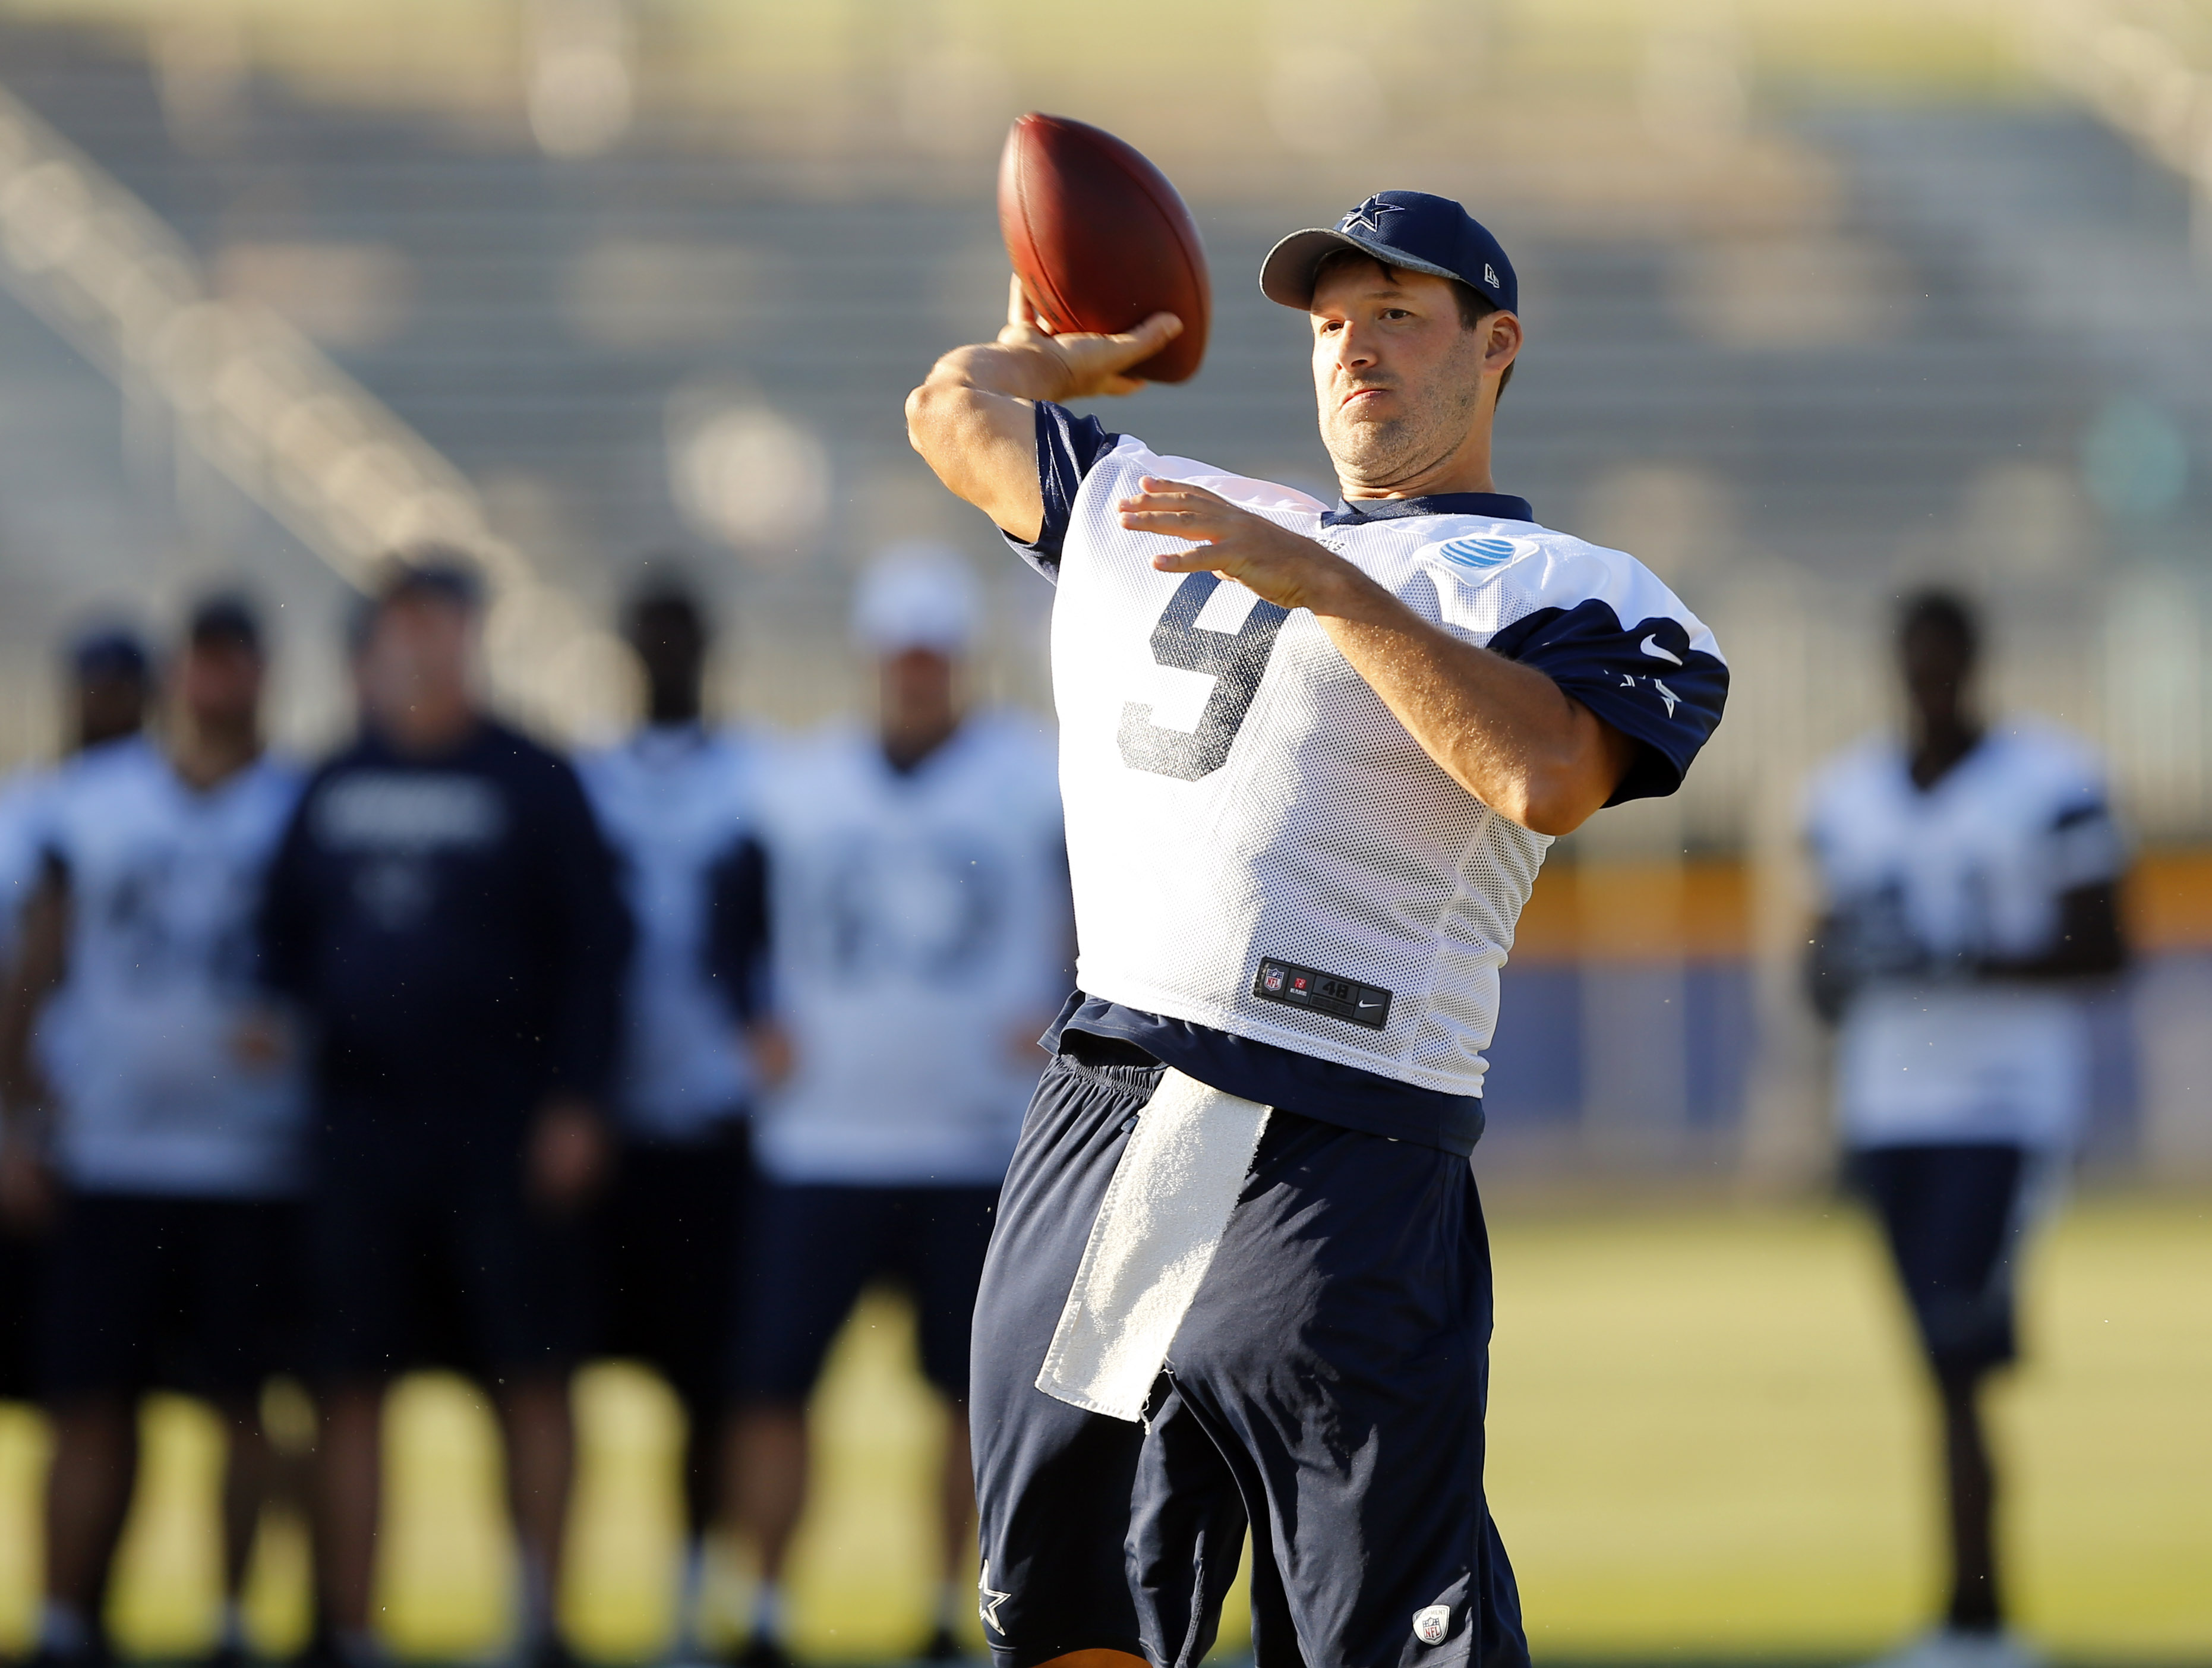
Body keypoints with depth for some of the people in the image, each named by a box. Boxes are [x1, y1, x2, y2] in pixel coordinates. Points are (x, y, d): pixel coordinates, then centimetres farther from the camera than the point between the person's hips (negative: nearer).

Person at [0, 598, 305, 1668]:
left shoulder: (304, 812, 5)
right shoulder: (89, 798, 8)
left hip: (252, 1165, -1)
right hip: (106, 1162, 1)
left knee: (244, 1404, 0)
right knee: (91, 1408, 0)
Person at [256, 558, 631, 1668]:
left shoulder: (531, 785, 1)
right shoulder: (332, 794, 12)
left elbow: (593, 951, -2)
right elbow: (283, 943, 19)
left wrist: (574, 1104, -8)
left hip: (504, 1133, -3)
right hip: (361, 1129, 3)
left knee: (532, 1378, -2)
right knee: (351, 1383, 2)